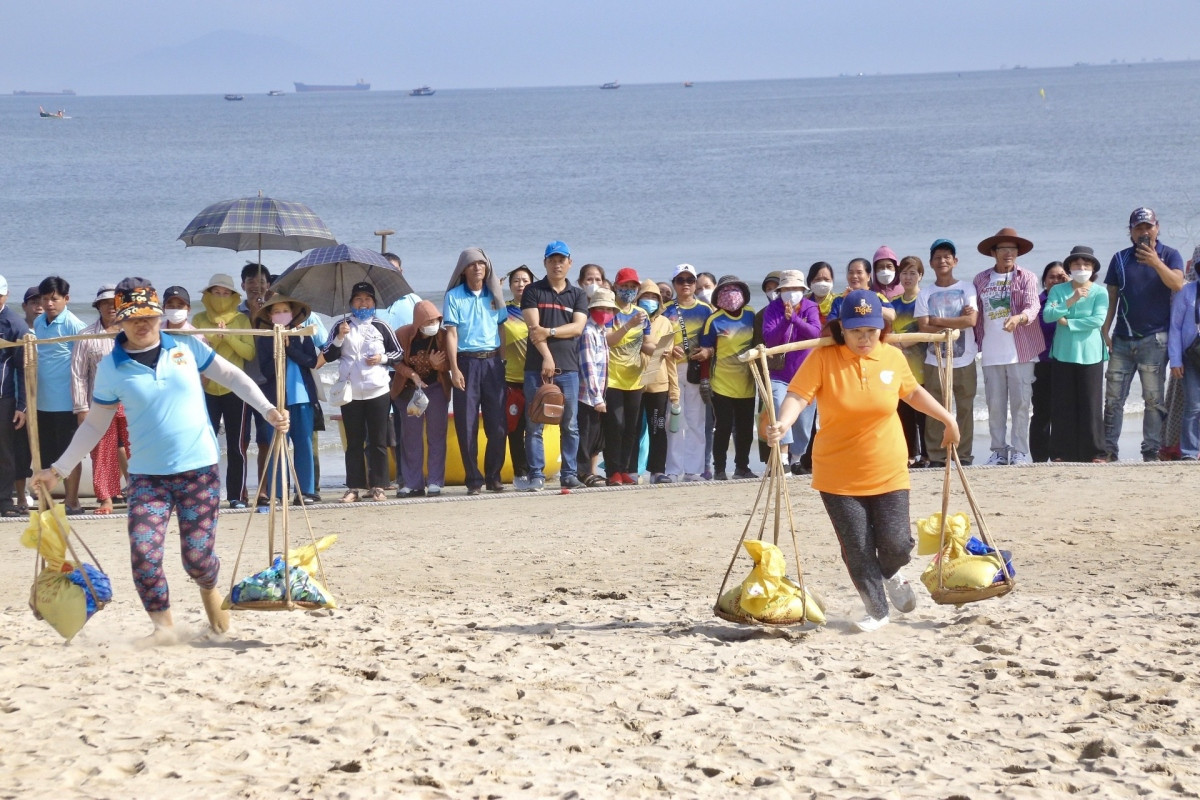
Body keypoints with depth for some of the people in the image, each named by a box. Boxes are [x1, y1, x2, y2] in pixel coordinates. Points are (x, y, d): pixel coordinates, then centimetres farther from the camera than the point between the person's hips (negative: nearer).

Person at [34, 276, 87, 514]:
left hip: (65, 403, -6)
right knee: (46, 455, 11)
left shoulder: (74, 325, -10)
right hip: (42, 402, 6)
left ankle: (72, 502, 8)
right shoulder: (38, 323, 10)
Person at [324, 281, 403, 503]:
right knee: (354, 441, 3)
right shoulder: (342, 325, 6)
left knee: (378, 441, 2)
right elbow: (328, 356, 4)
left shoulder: (381, 326, 5)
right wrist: (339, 338, -11)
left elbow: (398, 353, 11)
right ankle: (354, 487, 5)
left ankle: (378, 487, 5)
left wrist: (382, 358, -7)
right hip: (350, 392, 1)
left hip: (378, 391, -1)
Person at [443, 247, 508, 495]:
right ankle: (474, 480, 3)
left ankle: (493, 476, 10)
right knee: (467, 425, -2)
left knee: (498, 423, -1)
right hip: (467, 362, -3)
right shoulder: (454, 297, 2)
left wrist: (505, 361, 5)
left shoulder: (494, 295, 12)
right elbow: (451, 334, -3)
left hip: (493, 361, 3)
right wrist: (454, 369, -11)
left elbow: (503, 328, 15)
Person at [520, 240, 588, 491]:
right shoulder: (533, 291, 6)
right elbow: (533, 327, -5)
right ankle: (536, 475, -2)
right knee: (534, 425, -4)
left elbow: (577, 327, -2)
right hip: (537, 366, -2)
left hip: (568, 367, 2)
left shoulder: (578, 295, 13)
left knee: (570, 425, 3)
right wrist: (546, 357, -16)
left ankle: (569, 474, 8)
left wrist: (549, 332, -15)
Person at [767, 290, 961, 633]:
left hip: (888, 473, 2)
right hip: (838, 477, -2)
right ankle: (877, 610, 21)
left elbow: (912, 392, 19)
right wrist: (782, 424, -40)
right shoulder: (823, 359, -11)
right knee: (857, 549, 1)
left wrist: (947, 418, 23)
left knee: (896, 544, 0)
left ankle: (890, 574, 36)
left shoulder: (894, 358, 0)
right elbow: (798, 395, -21)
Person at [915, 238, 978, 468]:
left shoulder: (966, 289, 5)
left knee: (965, 408, 0)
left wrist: (937, 321, -6)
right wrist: (955, 324, -11)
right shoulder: (925, 295, 7)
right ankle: (936, 456, 3)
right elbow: (924, 328, -3)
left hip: (964, 361, 0)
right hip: (935, 361, 1)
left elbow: (971, 320, -8)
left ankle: (964, 455, 7)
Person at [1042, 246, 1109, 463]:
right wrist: (1070, 301, -18)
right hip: (1062, 354, 2)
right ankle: (1062, 453, 5)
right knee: (1062, 404, 1)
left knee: (1091, 404, -2)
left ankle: (1095, 452, 2)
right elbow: (1047, 315, -6)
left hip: (1090, 354, -2)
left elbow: (1098, 319, -11)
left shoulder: (1099, 292, 3)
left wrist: (1068, 322, -9)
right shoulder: (1058, 290, 8)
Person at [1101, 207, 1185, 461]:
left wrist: (1156, 263, -28)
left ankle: (1152, 451, -2)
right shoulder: (1121, 259, 12)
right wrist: (1104, 331, 3)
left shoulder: (1170, 255, 4)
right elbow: (1111, 297, 11)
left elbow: (1177, 284, -14)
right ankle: (1108, 450, 4)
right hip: (1122, 340, 3)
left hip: (1154, 339, -3)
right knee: (1113, 397, 1)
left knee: (1153, 398, -3)